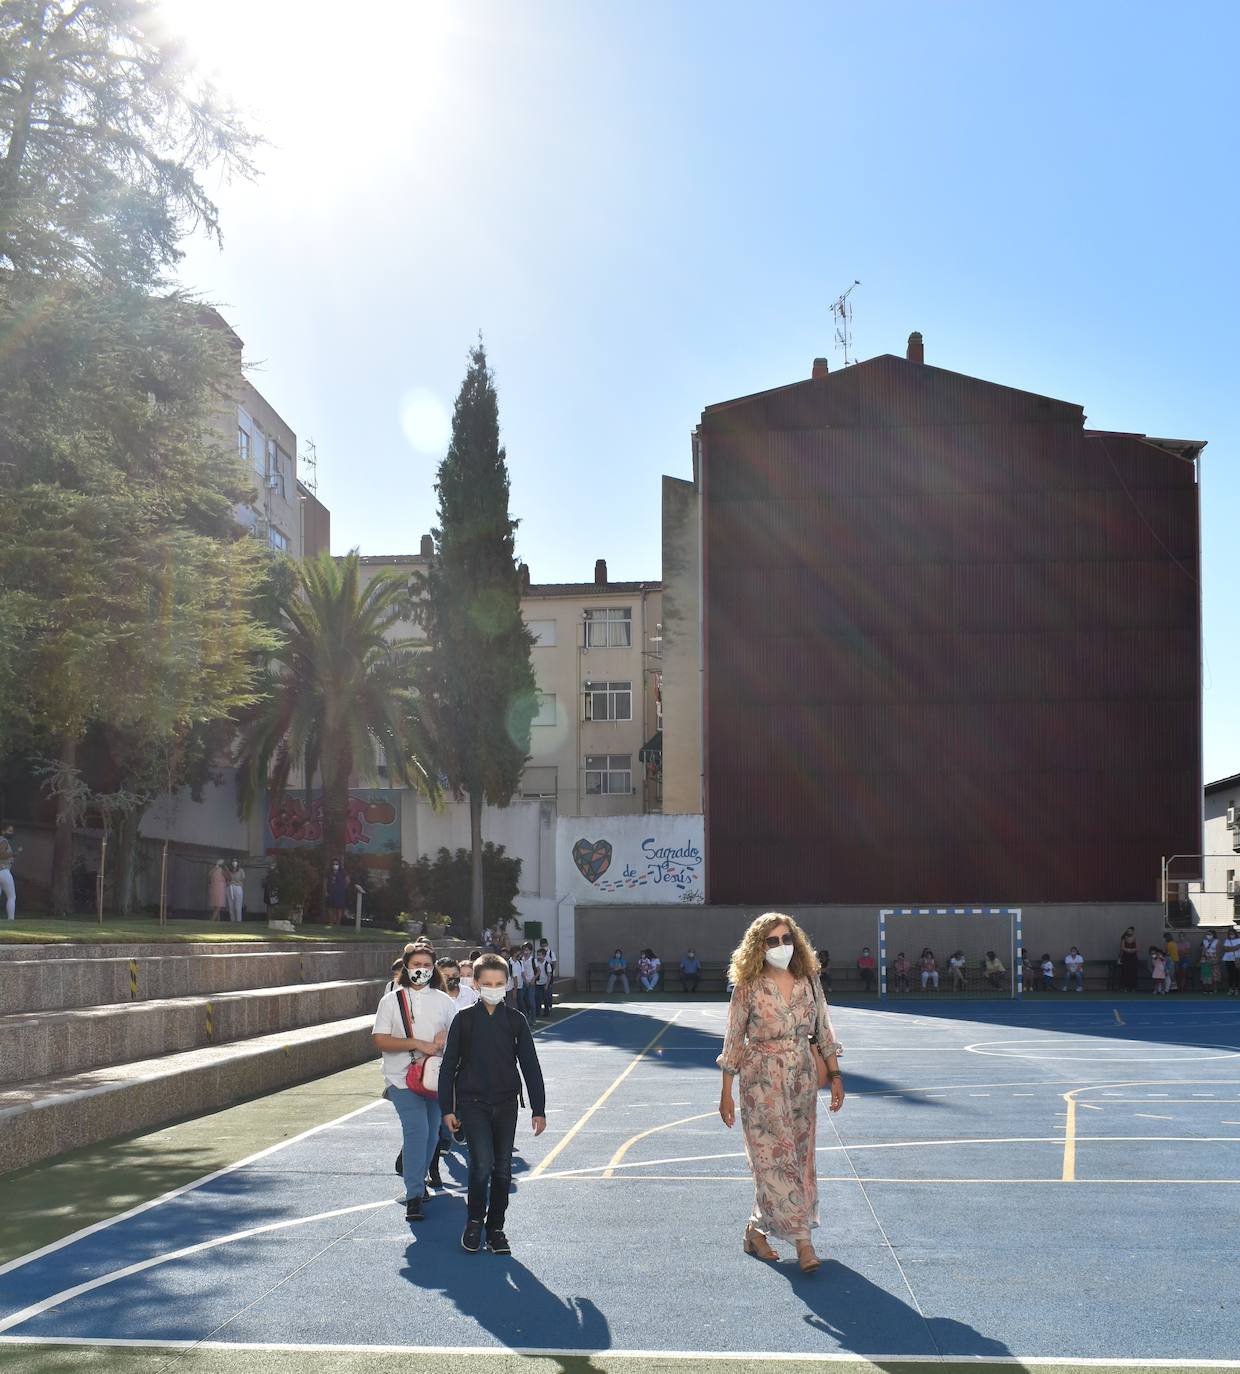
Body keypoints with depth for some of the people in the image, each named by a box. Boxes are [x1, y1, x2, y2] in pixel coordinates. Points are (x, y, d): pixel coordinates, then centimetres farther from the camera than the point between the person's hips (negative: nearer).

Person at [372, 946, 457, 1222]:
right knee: (417, 1131, -17)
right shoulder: (392, 1000, 1)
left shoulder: (443, 1001, 9)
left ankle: (418, 1181, 32)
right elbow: (380, 1041, -7)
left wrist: (446, 1036, -8)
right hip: (404, 1078, -4)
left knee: (431, 1134, 11)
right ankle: (414, 1196, -15)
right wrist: (418, 1044, -17)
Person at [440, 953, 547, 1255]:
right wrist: (447, 1109, 0)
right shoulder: (464, 1020, -2)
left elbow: (530, 1066, 5)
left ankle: (496, 1228, 20)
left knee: (503, 1168, 6)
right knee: (482, 1163, -15)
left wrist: (539, 1109, 3)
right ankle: (474, 1222, 5)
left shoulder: (515, 1021, 2)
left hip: (506, 1105, 2)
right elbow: (448, 1065, 3)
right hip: (472, 1103, -2)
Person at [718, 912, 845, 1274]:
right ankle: (802, 1241, -5)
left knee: (798, 1159, 9)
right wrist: (726, 1093, -3)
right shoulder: (749, 988, -8)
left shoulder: (809, 982, 2)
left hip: (802, 1081, 5)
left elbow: (824, 1031, 10)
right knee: (777, 1160, -8)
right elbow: (733, 1042, -4)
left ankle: (757, 1230, 23)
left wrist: (835, 1074, 6)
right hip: (762, 1084, -5)